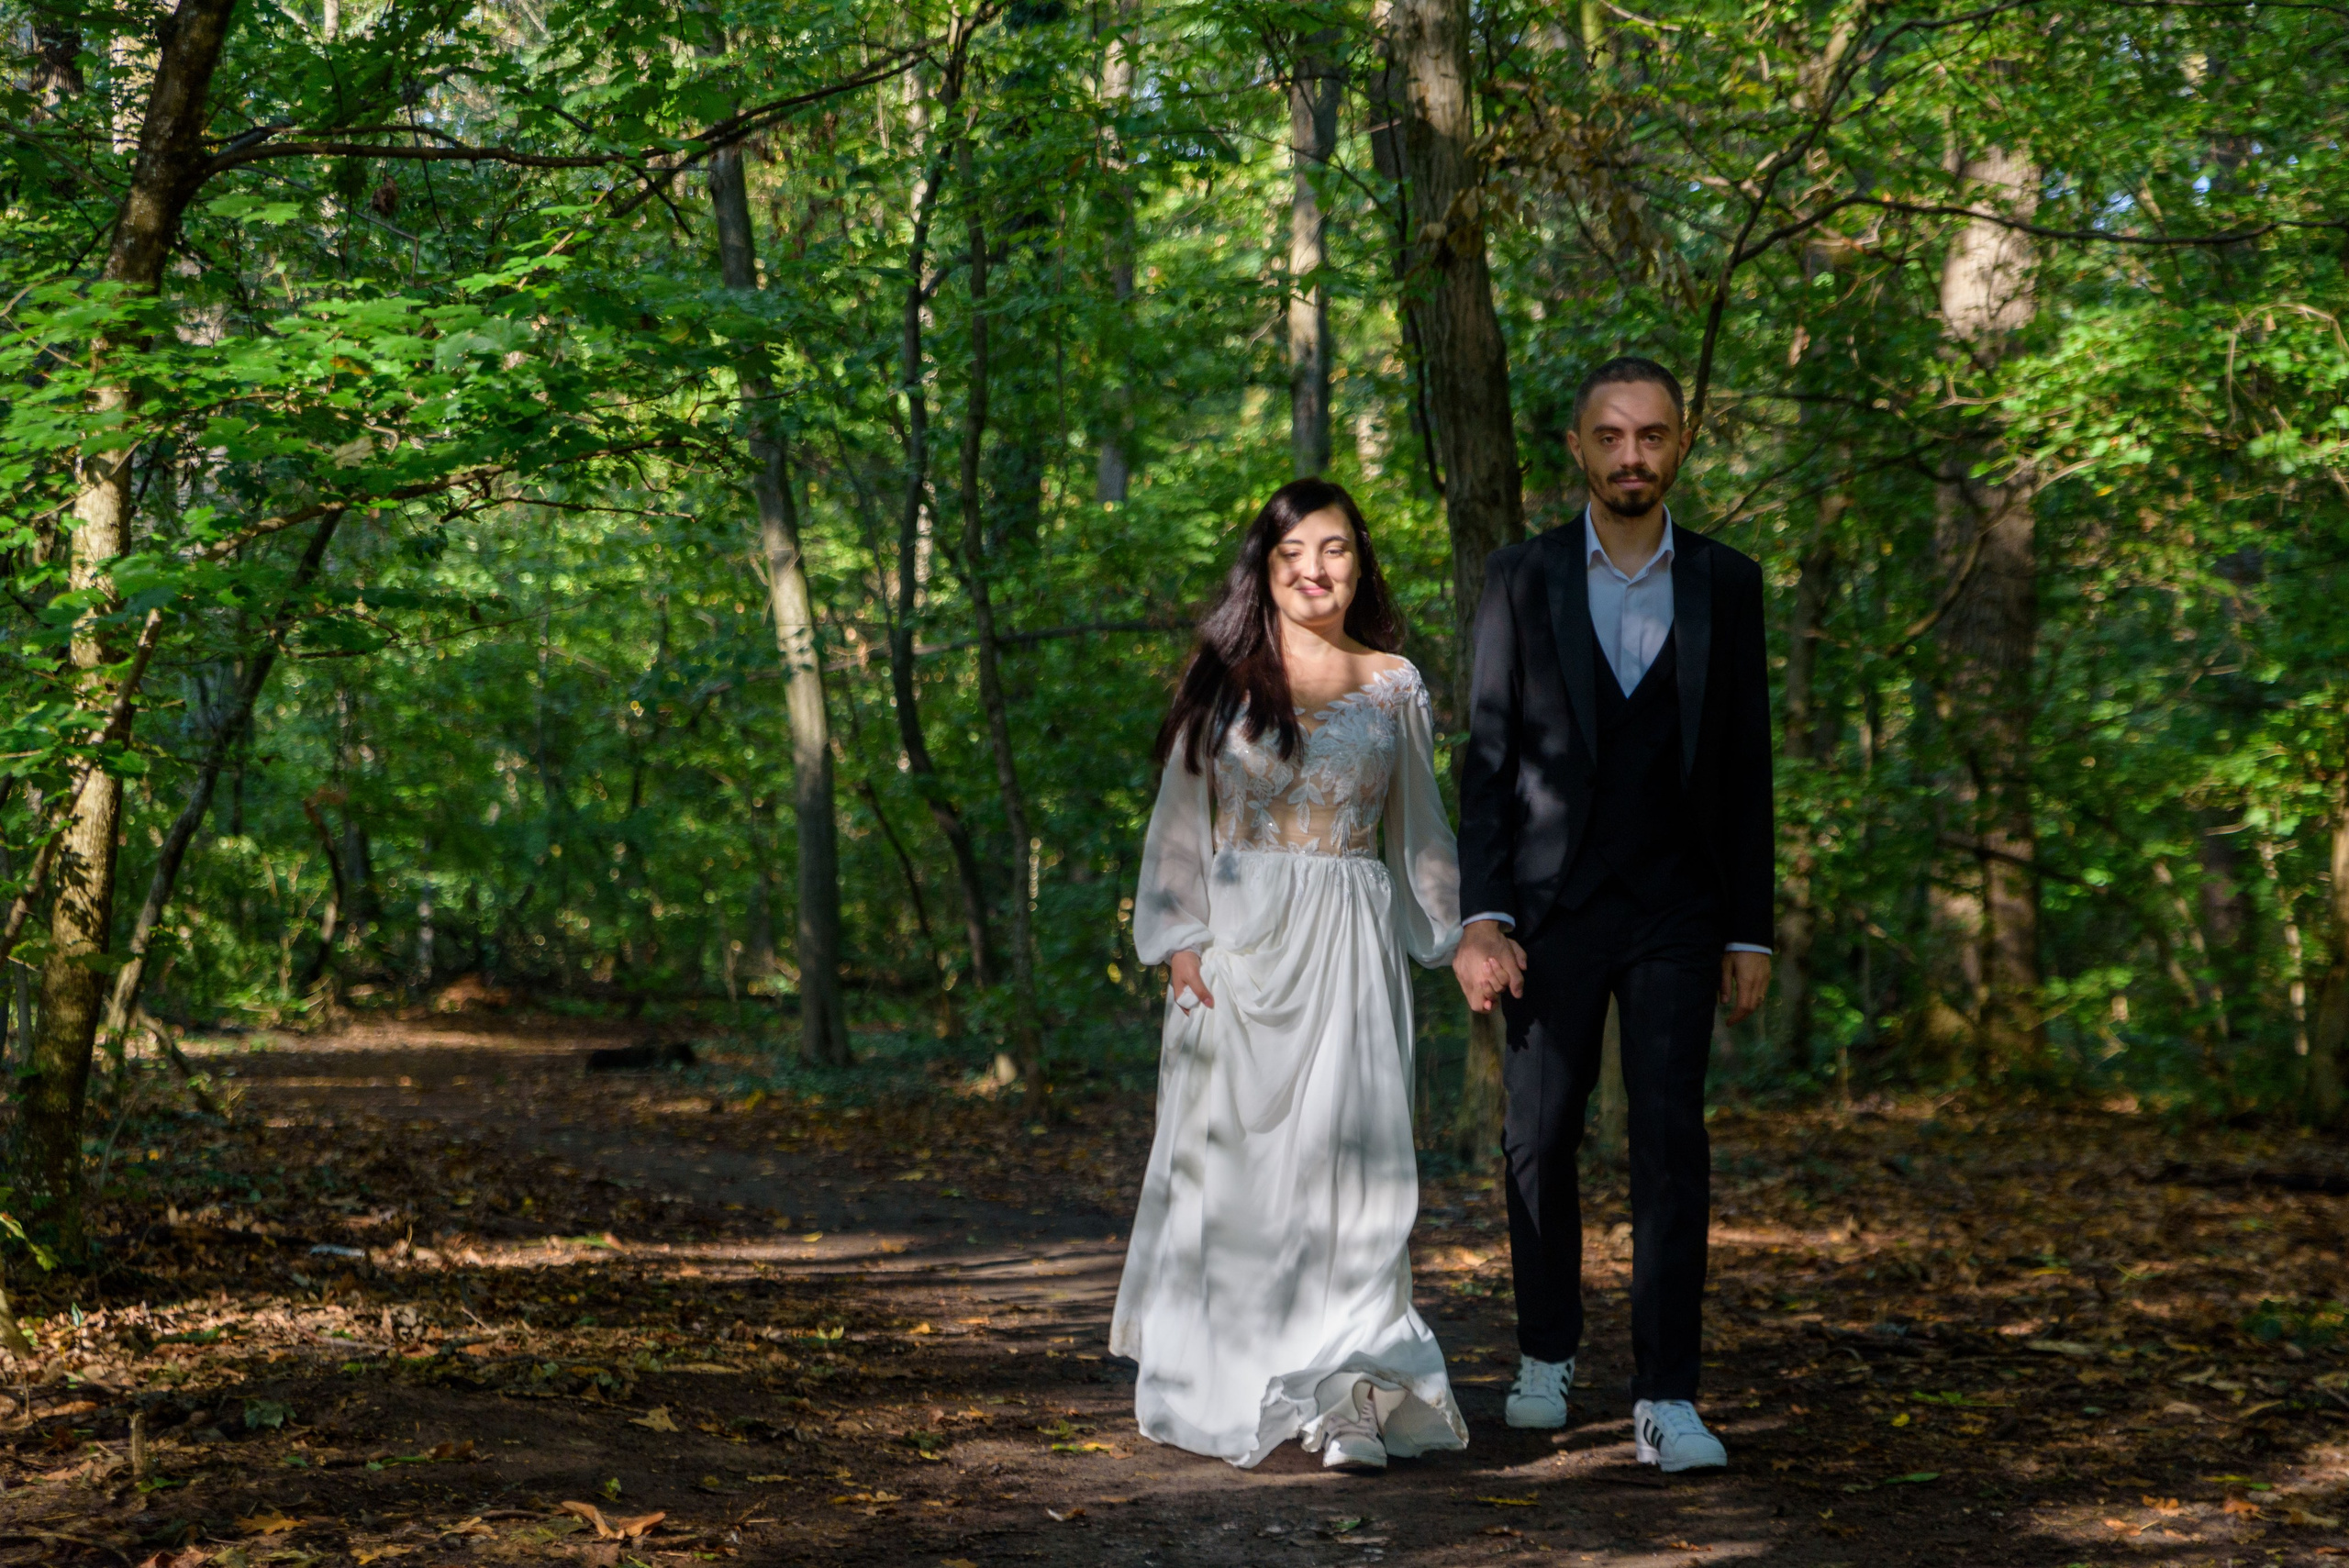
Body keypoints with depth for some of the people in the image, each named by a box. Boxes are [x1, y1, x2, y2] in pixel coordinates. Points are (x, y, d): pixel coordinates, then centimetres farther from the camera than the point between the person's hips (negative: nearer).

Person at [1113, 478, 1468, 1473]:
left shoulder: (1394, 684, 10)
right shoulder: (1224, 676, 7)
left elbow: (1418, 830, 15)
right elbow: (1180, 816, 5)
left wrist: (1461, 935, 8)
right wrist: (1181, 938, -5)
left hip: (1350, 948, 0)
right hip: (1238, 943, 0)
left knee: (1346, 1157, -8)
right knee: (1229, 1157, 3)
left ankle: (1345, 1397, -9)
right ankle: (1211, 1382, 16)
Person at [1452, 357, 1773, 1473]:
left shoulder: (1726, 585, 4)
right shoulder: (1521, 582, 1)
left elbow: (1746, 771, 5)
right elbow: (1486, 760, 0)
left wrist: (1751, 932, 2)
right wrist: (1479, 918, -8)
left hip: (1676, 916, 0)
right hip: (1552, 909, 0)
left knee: (1673, 1144, -7)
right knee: (1538, 1141, 8)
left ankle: (1665, 1398, -4)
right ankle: (1547, 1353, 27)